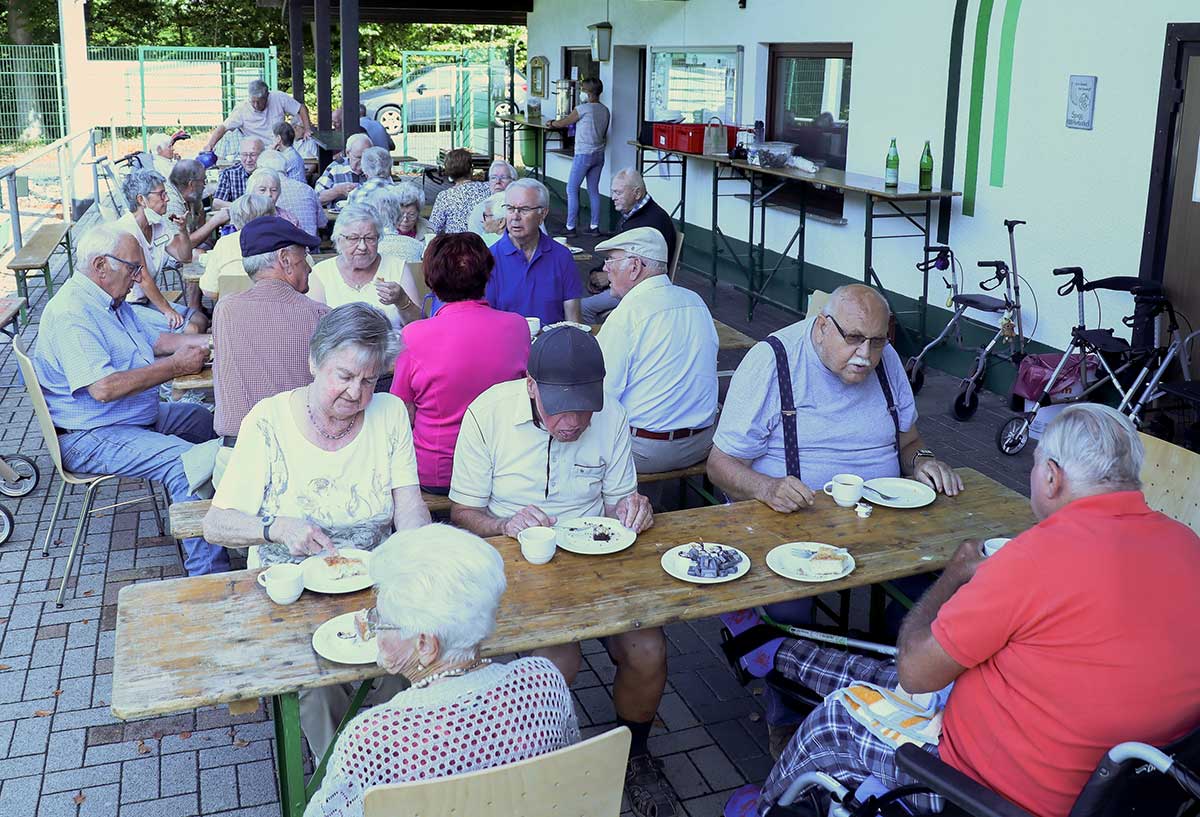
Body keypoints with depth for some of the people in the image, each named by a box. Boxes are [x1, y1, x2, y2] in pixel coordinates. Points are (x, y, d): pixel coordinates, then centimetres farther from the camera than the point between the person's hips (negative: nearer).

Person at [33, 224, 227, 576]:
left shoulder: (111, 301, 11)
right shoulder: (70, 314, -23)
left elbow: (151, 340, 21)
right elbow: (103, 388, -32)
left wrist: (200, 342, 3)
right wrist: (176, 366, -25)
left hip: (136, 416, 11)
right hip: (90, 438, -11)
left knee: (205, 420, 19)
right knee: (187, 461, -28)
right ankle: (208, 574, -25)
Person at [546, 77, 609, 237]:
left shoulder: (583, 108, -13)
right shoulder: (605, 110, 6)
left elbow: (564, 123, -1)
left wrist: (551, 123, 19)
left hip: (583, 154, -7)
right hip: (599, 154, 7)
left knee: (572, 189, 1)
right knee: (593, 190, 12)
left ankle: (570, 227, 1)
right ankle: (595, 226, 13)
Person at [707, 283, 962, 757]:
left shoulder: (885, 361, 6)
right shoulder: (771, 362, -10)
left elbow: (908, 441, 19)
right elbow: (722, 464, -11)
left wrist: (921, 461, -5)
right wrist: (766, 488, -32)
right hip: (788, 521, -5)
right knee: (788, 601, -32)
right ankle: (785, 722, -8)